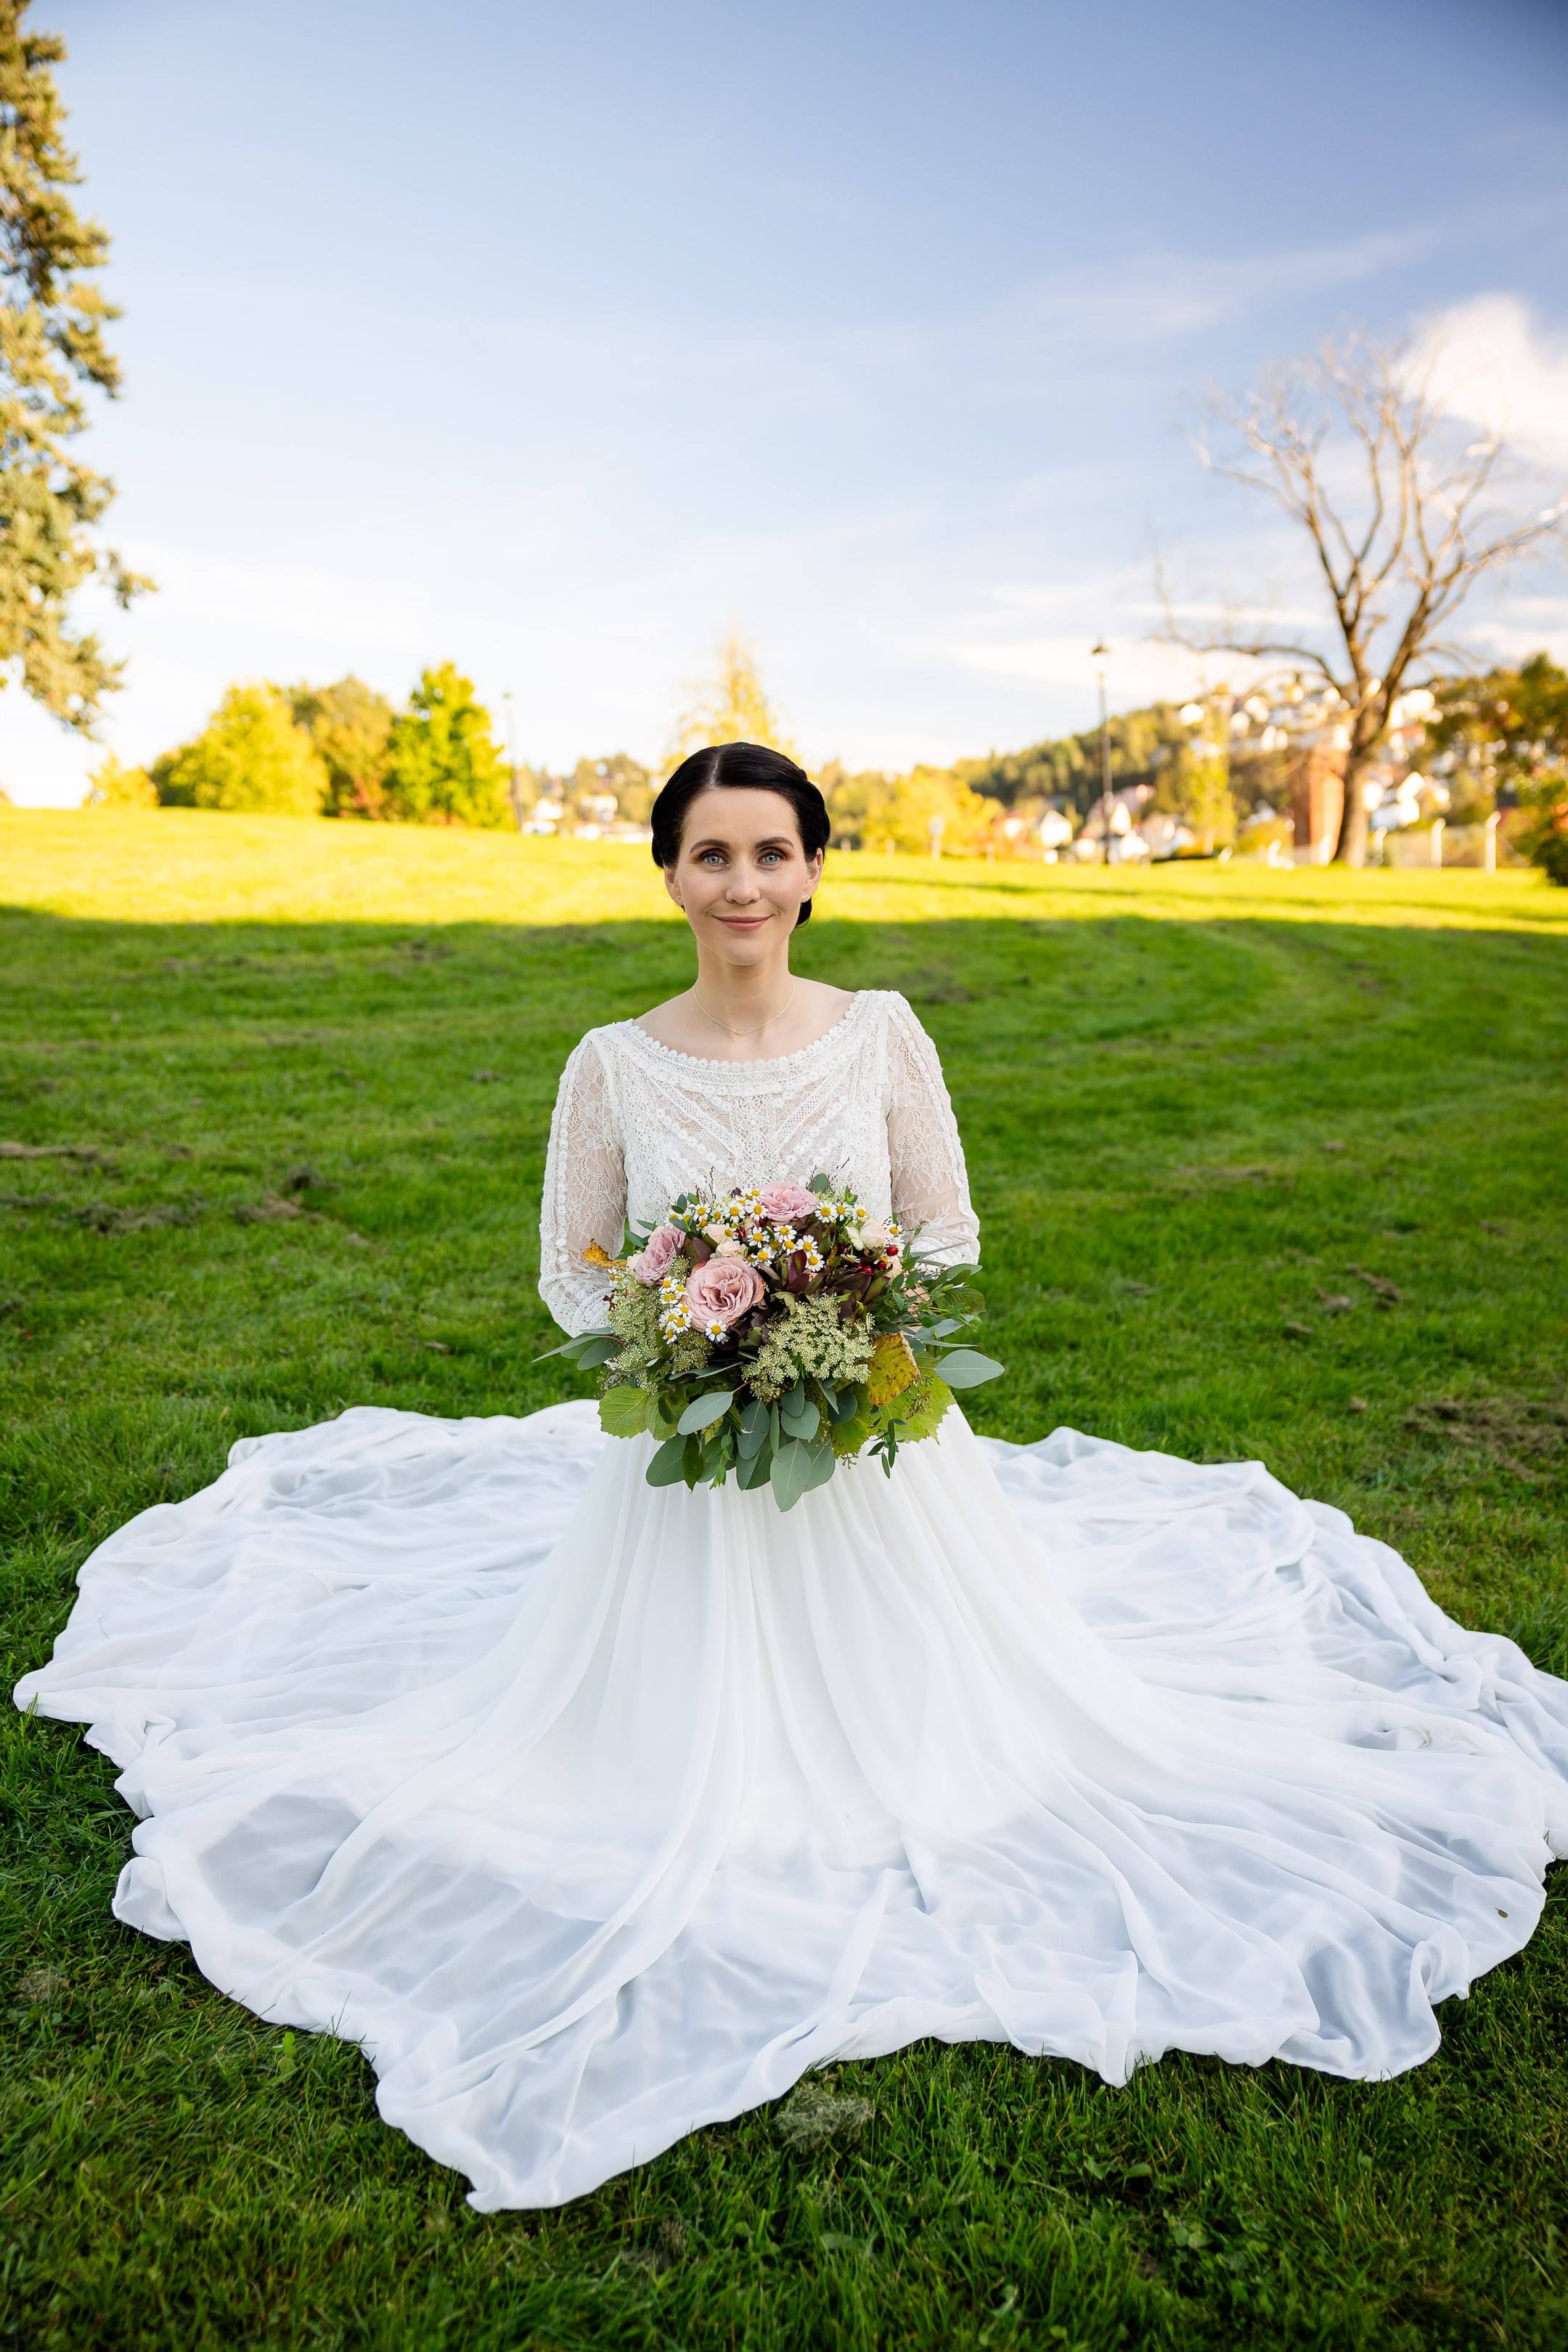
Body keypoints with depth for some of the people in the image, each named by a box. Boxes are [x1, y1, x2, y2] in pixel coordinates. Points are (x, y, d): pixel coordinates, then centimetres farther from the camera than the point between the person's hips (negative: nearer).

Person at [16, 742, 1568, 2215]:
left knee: (906, 1714, 15)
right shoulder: (613, 1067, -9)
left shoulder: (882, 1036, -7)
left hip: (875, 1442, 1)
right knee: (691, 1752, 8)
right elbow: (573, 1275, -1)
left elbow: (950, 1234, 1)